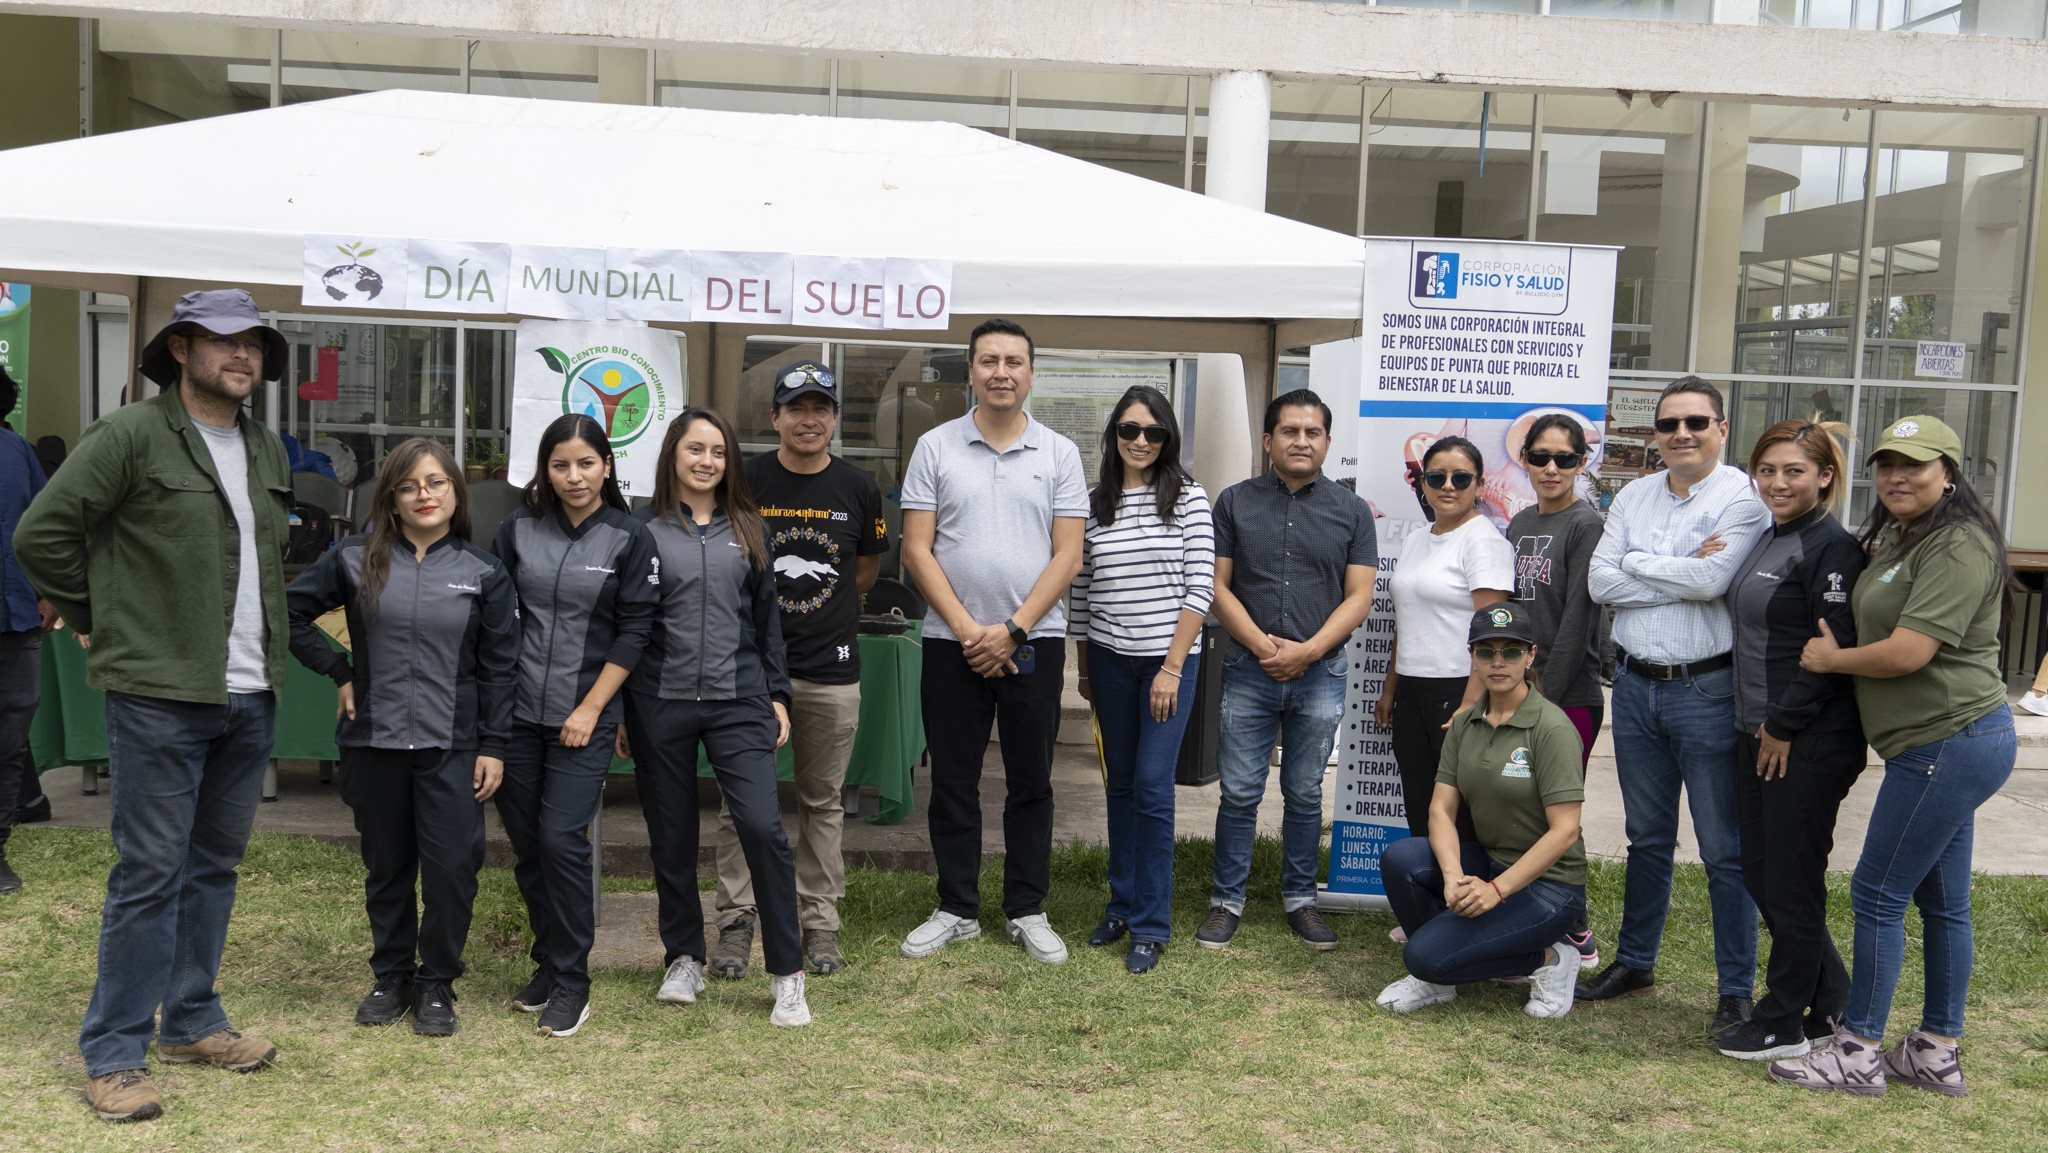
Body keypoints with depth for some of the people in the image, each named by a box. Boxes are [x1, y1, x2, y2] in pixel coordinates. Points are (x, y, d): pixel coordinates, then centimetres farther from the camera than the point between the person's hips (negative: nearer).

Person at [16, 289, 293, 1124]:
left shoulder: (268, 451, 13)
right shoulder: (131, 435, -9)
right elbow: (41, 535, -10)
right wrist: (104, 620, -3)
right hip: (159, 696, -7)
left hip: (250, 698, 7)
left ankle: (191, 1022, 29)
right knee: (150, 875, -2)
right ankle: (113, 1055, 10)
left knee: (215, 865, 15)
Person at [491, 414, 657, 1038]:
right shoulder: (518, 528, 5)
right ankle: (548, 962, 24)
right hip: (516, 711, 3)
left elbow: (633, 632, -3)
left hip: (584, 716, -3)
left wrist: (591, 709, -8)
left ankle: (570, 981, 4)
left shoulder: (629, 538, -2)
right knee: (525, 841, 8)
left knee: (562, 840, -9)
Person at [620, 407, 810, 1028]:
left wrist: (777, 695, 8)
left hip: (738, 701, 1)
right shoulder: (642, 528, 2)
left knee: (763, 826, -11)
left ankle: (787, 974, -1)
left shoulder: (747, 529, 10)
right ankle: (684, 959, 27)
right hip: (660, 703, 0)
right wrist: (619, 709, 3)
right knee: (671, 837, 9)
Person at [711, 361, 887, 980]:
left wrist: (821, 606, 9)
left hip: (831, 671, 1)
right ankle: (737, 919, 13)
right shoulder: (745, 481, -1)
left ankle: (819, 921, 19)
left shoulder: (858, 488, 3)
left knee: (823, 801, 9)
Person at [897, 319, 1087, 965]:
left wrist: (1012, 630, -11)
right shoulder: (935, 447, 3)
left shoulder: (1059, 454, 4)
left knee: (1031, 782, 7)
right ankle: (957, 910, 20)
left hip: (1034, 641, 0)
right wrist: (968, 629, -10)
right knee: (953, 781, 7)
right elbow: (917, 550, -1)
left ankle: (1027, 910, 19)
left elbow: (1067, 555, -1)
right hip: (952, 643, 0)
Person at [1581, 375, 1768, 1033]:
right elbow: (1599, 583, -2)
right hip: (1635, 684, 5)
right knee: (1647, 838, 17)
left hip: (1707, 689, -5)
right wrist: (1682, 573, -12)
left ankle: (1736, 990, 11)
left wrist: (1637, 562, -7)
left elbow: (1712, 579, -22)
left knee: (1724, 850, 1)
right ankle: (1635, 963, 30)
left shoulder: (1742, 497, -8)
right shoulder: (1633, 498, 9)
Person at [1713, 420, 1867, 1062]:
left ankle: (1784, 1025, 16)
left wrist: (1784, 725, -15)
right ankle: (1831, 1004, 29)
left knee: (1791, 886, 2)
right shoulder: (1768, 540, 14)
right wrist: (1757, 727, 14)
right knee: (1760, 877, 14)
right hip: (1758, 736, 9)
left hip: (1809, 745, -9)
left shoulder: (1832, 549, -14)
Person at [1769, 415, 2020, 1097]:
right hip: (1943, 743, 10)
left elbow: (1908, 652, -23)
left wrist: (1829, 659, -7)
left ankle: (1859, 1053, 5)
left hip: (1948, 745, -10)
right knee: (1941, 901, 14)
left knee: (1877, 894, -5)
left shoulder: (1958, 546, -16)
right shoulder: (1901, 539, 17)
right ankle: (1937, 1053, 23)